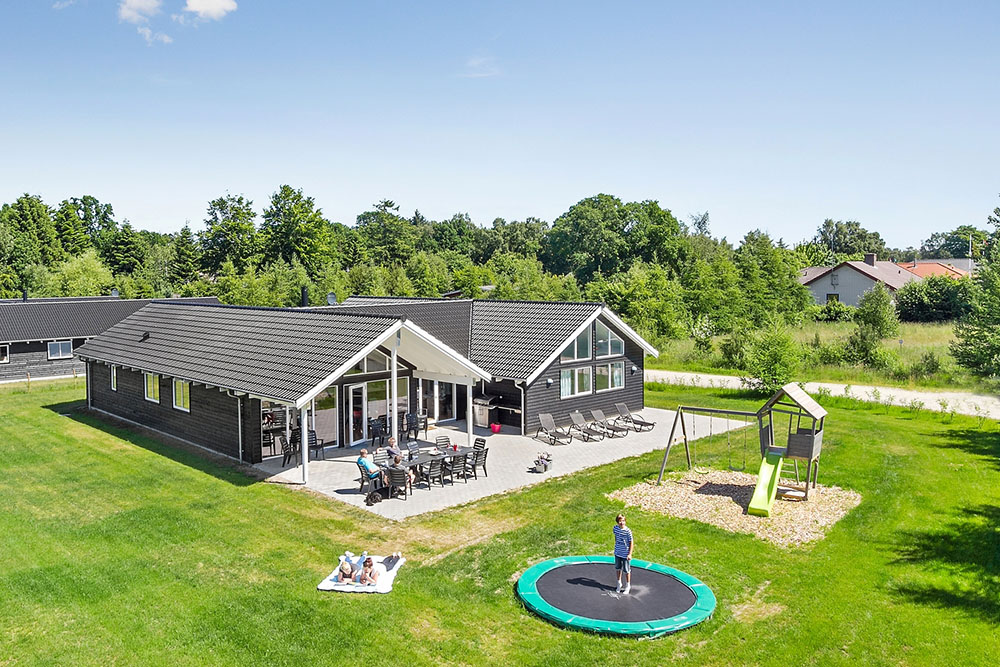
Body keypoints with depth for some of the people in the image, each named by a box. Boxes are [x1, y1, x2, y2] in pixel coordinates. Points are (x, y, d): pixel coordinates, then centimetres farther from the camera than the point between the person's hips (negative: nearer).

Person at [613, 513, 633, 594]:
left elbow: (631, 542, -14)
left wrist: (630, 554, -15)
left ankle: (628, 586, 27)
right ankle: (619, 583, 39)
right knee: (618, 568, 19)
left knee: (626, 571, 9)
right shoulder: (615, 528, -7)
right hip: (617, 553, 5)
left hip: (625, 554, -5)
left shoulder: (628, 531, -21)